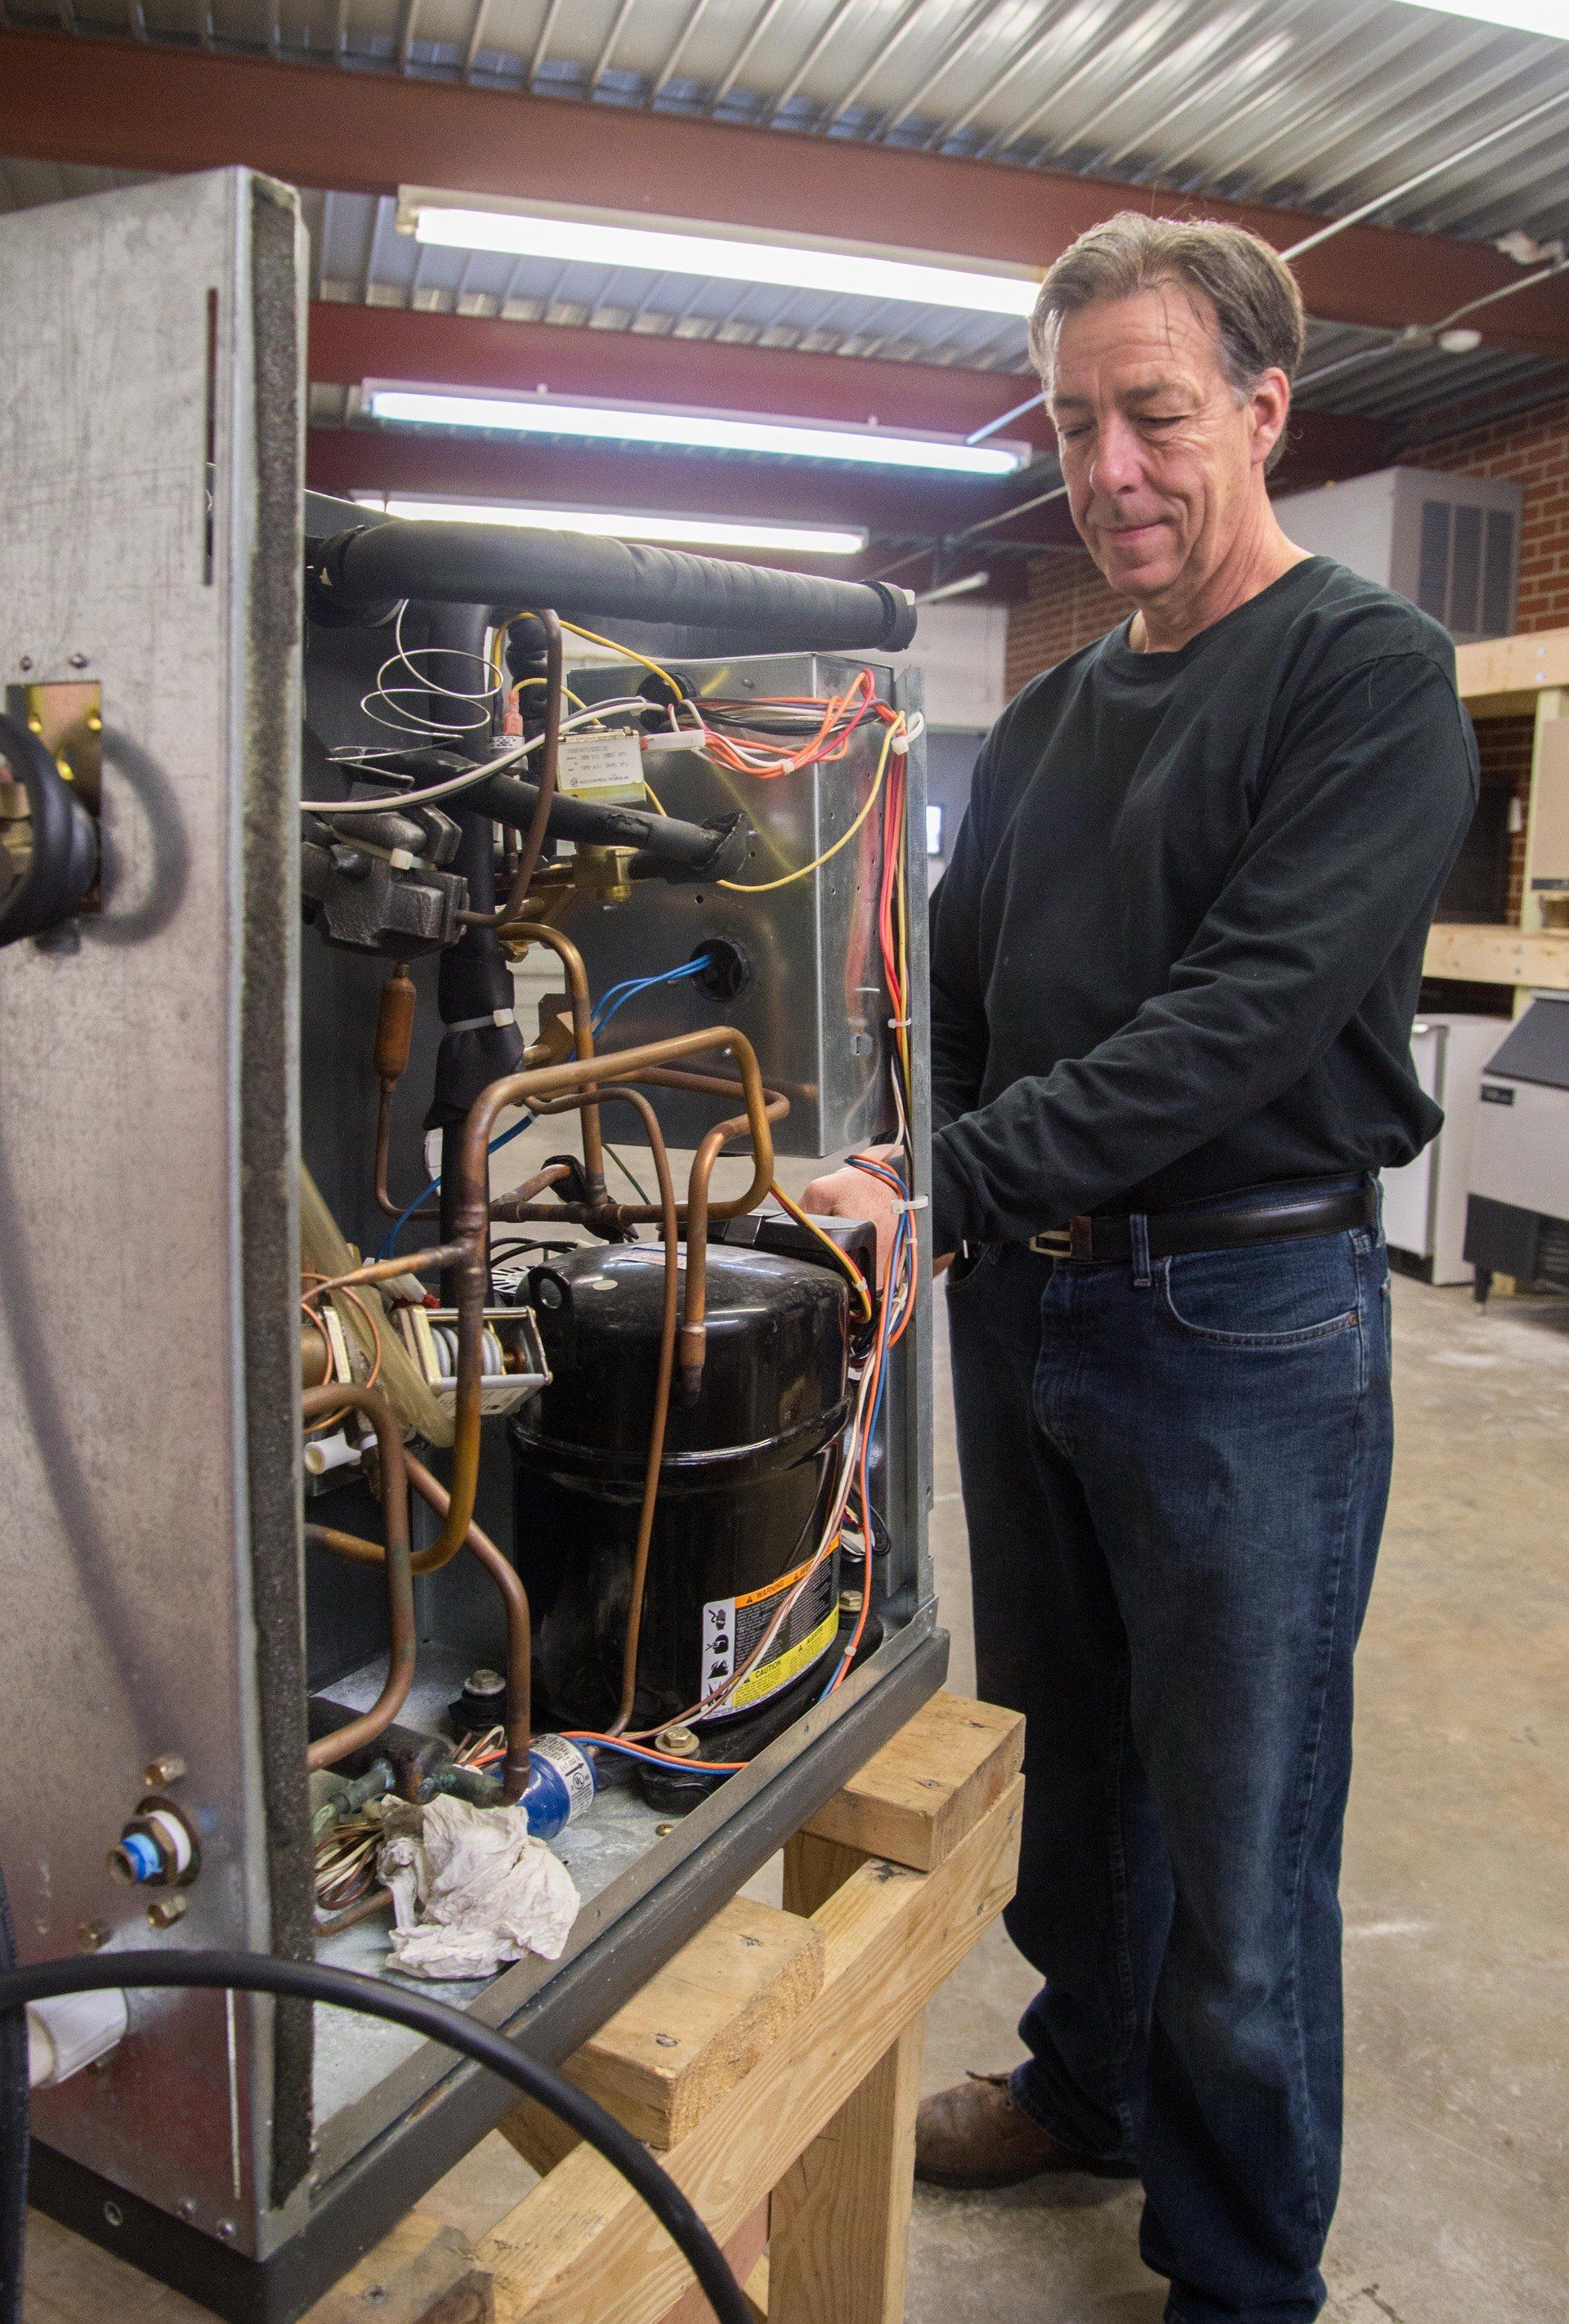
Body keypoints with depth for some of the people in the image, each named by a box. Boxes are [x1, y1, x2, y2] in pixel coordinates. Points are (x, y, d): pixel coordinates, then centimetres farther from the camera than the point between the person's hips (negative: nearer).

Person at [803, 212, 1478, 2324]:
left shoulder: (1371, 674, -9)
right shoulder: (1046, 719, 13)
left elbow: (1250, 1008, -22)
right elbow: (958, 994, 13)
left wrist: (953, 1177, -27)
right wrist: (926, 1215, -3)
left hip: (1244, 1321, -6)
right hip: (1027, 1305, 7)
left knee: (1240, 1847, 7)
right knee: (1075, 1750, 22)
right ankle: (1086, 2085, 46)